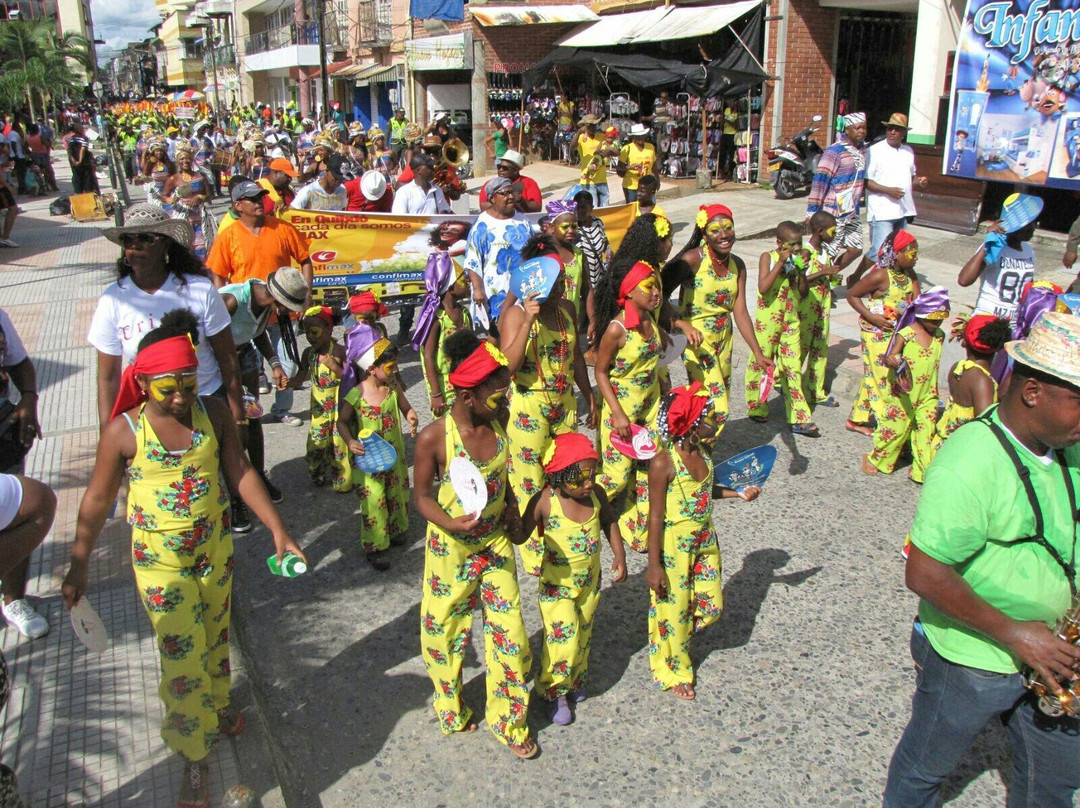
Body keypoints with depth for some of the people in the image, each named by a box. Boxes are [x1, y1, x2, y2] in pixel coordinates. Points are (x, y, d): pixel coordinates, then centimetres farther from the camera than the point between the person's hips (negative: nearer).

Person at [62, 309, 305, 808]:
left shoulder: (212, 413, -8)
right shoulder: (125, 431, -16)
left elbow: (240, 472, -2)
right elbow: (98, 499, -6)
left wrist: (277, 530, -6)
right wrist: (79, 566, -3)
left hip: (215, 547, 3)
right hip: (160, 560, -3)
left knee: (215, 638, 22)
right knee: (182, 660, 1)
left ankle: (216, 707, 50)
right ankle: (194, 759, 19)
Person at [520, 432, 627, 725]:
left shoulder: (596, 494, -10)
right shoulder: (545, 501, -24)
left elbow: (609, 521, 9)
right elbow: (521, 534, -17)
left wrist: (619, 556, 6)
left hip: (590, 581, 5)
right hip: (557, 584, -5)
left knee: (583, 635, 20)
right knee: (563, 639, -6)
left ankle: (575, 682, 47)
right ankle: (553, 692, 21)